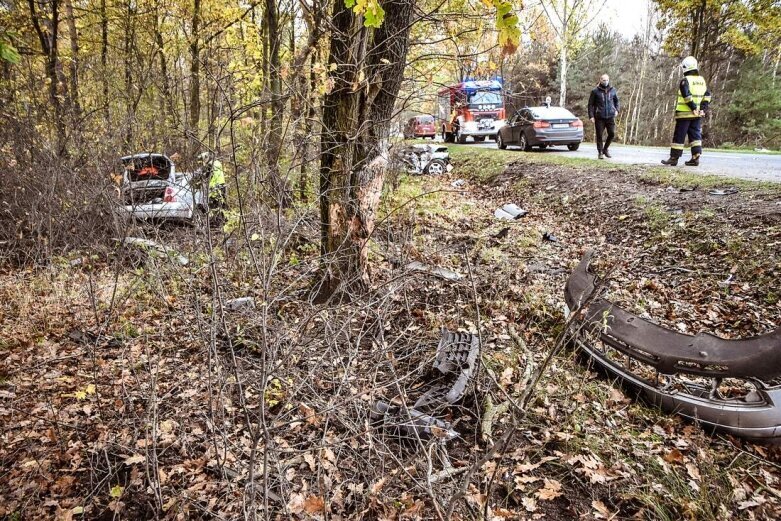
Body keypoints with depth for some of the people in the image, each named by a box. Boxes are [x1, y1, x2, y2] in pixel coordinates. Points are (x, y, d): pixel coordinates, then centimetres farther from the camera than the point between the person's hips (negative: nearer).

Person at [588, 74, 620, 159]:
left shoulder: (613, 90, 10)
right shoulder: (595, 91, 1)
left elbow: (617, 101, 22)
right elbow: (590, 104, 2)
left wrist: (617, 110, 5)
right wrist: (591, 116, -7)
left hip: (610, 116, 2)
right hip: (599, 117, -2)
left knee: (612, 134, -4)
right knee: (599, 135, -1)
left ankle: (606, 148, 19)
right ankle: (600, 152, 10)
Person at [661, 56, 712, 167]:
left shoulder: (685, 80, -10)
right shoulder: (702, 80, 11)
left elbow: (687, 96, -20)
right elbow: (707, 95, 7)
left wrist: (693, 108, -15)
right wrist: (703, 109, 4)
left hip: (684, 113, -6)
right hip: (697, 115, 6)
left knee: (679, 136, -1)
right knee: (695, 135, 8)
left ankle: (674, 158, 3)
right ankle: (696, 157, 2)